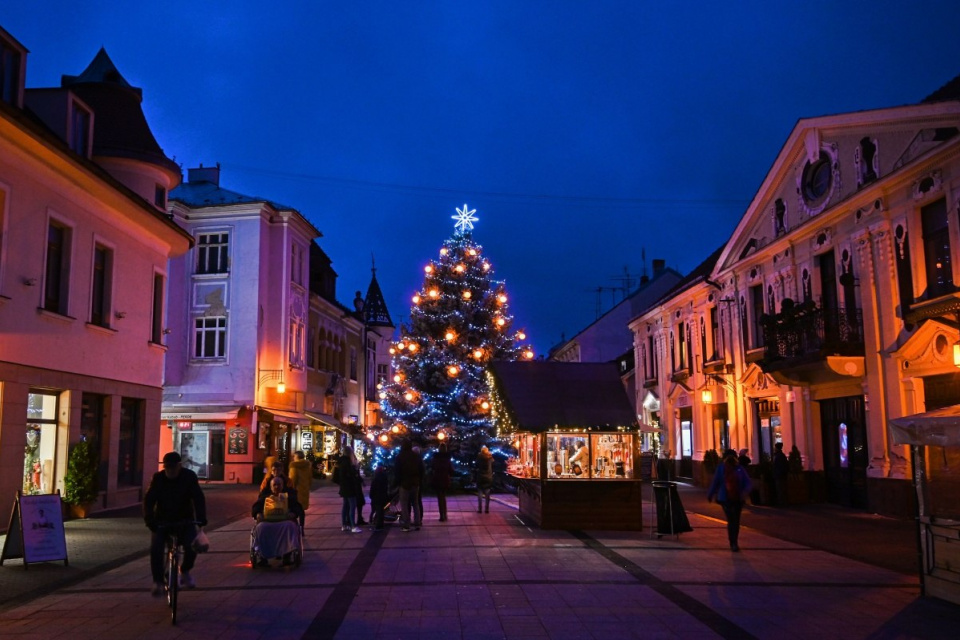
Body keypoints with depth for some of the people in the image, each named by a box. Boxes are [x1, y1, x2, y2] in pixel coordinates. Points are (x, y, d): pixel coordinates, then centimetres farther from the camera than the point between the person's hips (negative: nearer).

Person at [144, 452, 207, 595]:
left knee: (191, 546, -21)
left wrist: (201, 518, -29)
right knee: (155, 549, -20)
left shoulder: (189, 477, -10)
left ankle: (185, 572, 7)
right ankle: (158, 582, -5)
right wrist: (149, 520, -30)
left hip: (184, 520, -1)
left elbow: (198, 498, -15)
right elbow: (149, 500, -14)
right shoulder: (158, 478, -8)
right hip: (162, 521, 1)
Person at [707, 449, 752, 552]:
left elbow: (747, 482, -5)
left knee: (736, 521, 10)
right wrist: (710, 495, 12)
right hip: (726, 499, -2)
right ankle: (733, 543, -7)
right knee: (731, 520, -12)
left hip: (738, 499, 2)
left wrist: (745, 492, -24)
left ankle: (734, 543, 26)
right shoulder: (721, 469, -2)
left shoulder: (740, 469, -1)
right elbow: (715, 482, 5)